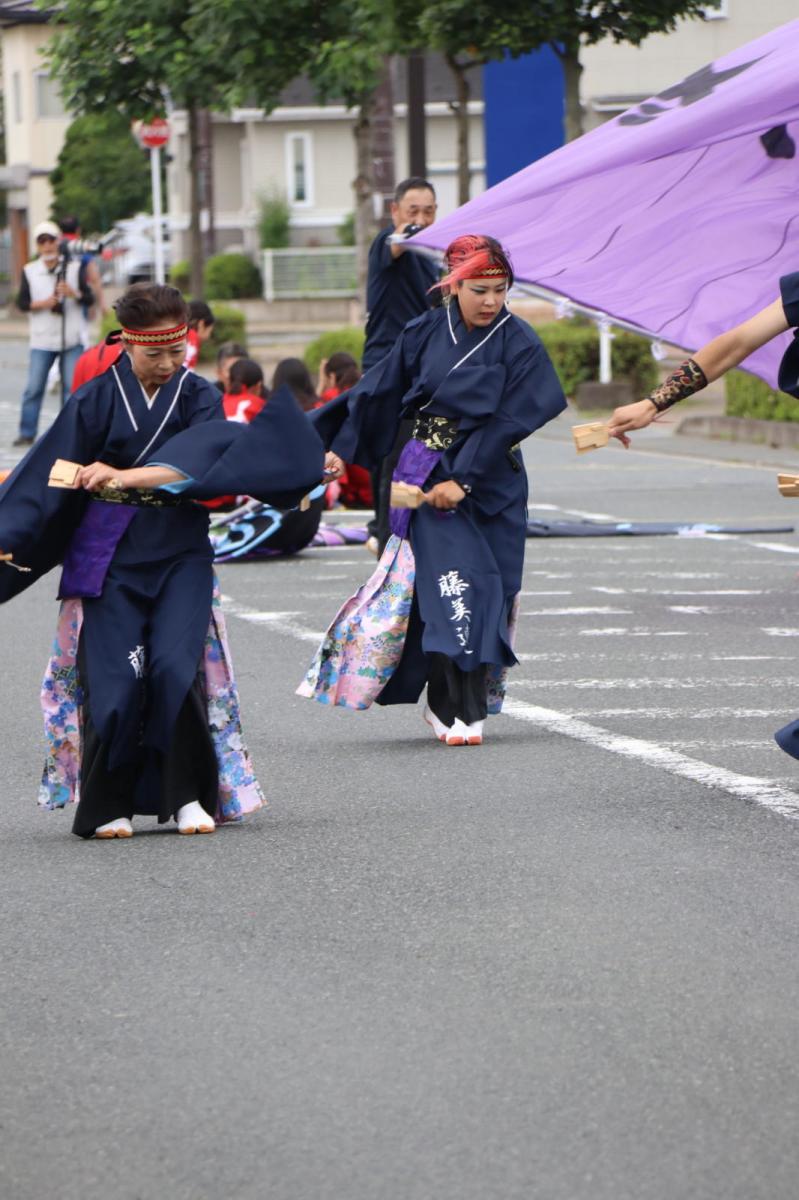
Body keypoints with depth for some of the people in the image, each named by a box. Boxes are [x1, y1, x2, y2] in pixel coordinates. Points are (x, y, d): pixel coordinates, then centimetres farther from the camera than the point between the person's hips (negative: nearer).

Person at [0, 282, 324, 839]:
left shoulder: (198, 397, 2)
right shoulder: (97, 400, -1)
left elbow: (197, 458, -17)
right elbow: (48, 477, -3)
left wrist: (128, 477, -31)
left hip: (180, 555, 1)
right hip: (109, 557, -1)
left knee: (177, 666, -16)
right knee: (114, 679, -8)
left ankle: (190, 797, -4)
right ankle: (109, 807, 6)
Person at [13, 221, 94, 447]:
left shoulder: (74, 268, 5)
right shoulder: (29, 271, 5)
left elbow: (89, 298, 1)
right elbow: (22, 302, 0)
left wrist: (74, 294, -20)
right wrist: (41, 304, -17)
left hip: (71, 340, 0)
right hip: (42, 341, 0)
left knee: (72, 386, -1)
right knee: (33, 388, -3)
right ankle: (27, 433, 3)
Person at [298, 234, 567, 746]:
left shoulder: (519, 344, -5)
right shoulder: (426, 334, 1)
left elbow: (508, 422, -10)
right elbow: (378, 393, 9)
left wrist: (463, 479, -15)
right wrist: (340, 449, 9)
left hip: (492, 482, 0)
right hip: (430, 471, 0)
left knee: (488, 590, 1)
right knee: (452, 585, -11)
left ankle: (447, 704, 13)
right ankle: (460, 711, -7)